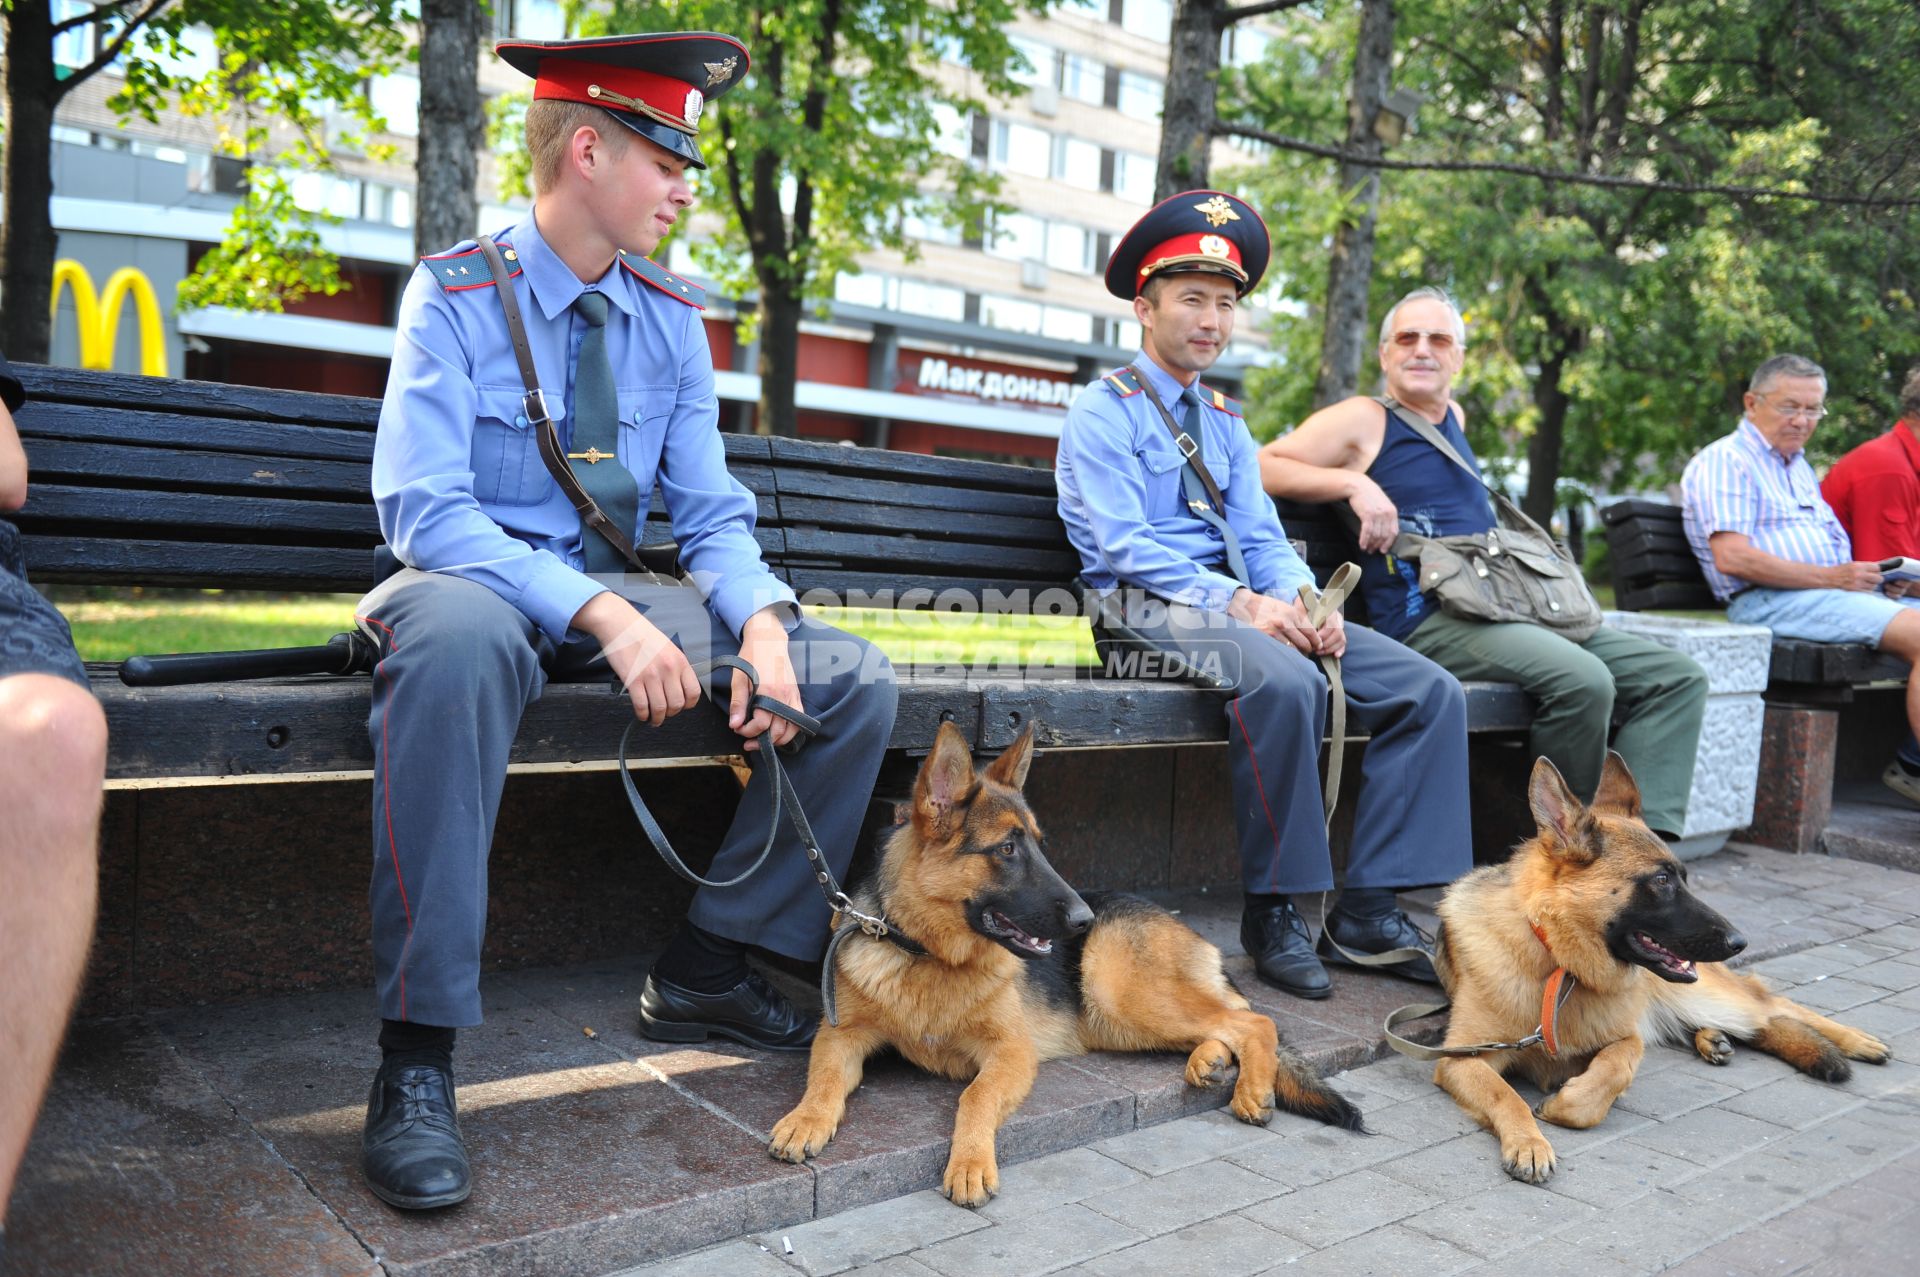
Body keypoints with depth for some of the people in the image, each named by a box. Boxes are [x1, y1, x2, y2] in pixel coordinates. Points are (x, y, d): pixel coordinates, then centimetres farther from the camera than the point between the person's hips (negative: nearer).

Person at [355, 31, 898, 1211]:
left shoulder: (673, 319, 6)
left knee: (856, 680, -9)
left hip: (618, 595, 5)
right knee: (457, 636, -42)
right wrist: (602, 618, -32)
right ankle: (416, 1053, -31)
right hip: (478, 584, -5)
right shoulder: (457, 295, -9)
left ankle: (708, 970, 1)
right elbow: (425, 508, -19)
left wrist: (762, 624, -19)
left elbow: (711, 512, 3)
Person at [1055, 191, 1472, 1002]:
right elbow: (1122, 545, -11)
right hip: (1149, 604, -7)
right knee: (1285, 681, -38)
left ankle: (1367, 909, -9)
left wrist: (1301, 599, -7)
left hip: (1244, 604, 7)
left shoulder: (1226, 424, 24)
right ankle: (1273, 911, -22)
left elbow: (1261, 537, 16)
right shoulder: (1103, 411, 1)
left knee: (1430, 691, -10)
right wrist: (1240, 604, -21)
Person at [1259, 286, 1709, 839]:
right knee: (1583, 680, -32)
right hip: (1428, 620, -8)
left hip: (1509, 606, 9)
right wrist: (1354, 484, -17)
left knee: (1677, 677, -3)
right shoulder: (1365, 420, 3)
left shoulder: (1455, 419, 24)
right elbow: (1262, 466, -6)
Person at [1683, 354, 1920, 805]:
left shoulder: (1798, 465, 28)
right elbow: (1732, 558, -17)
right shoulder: (1724, 461, -3)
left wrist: (1876, 576, 10)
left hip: (1834, 593, 10)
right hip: (1770, 602, -10)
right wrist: (1831, 577, -16)